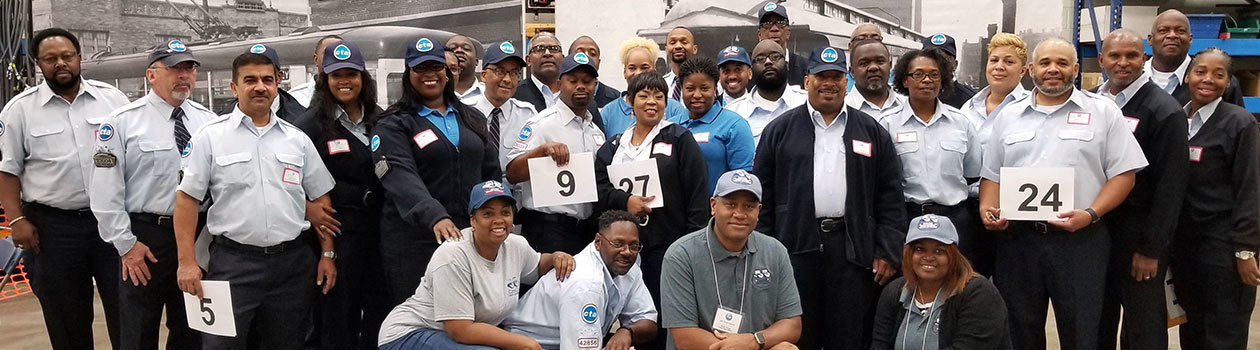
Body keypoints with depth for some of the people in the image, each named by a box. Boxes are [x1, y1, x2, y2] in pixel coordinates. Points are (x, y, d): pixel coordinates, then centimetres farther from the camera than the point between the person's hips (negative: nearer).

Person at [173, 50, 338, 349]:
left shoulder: (298, 139, 8)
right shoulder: (210, 137, 0)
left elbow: (319, 199, 12)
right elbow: (187, 199, -2)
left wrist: (327, 254, 6)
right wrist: (187, 262, -8)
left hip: (293, 264, 3)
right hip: (233, 264, -3)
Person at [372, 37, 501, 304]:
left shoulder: (472, 119, 16)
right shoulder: (393, 125, 0)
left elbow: (491, 172, 17)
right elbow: (401, 178, -16)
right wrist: (435, 217, -31)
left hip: (471, 237, 4)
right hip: (415, 241, -4)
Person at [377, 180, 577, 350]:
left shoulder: (516, 245, -4)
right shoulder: (453, 256, -24)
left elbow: (536, 268, 20)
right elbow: (461, 331, -27)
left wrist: (556, 257, -3)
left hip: (467, 334, 8)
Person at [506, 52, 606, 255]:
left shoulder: (596, 130, 14)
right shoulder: (542, 124, -7)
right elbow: (512, 174, -17)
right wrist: (543, 149, -30)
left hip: (587, 229, 7)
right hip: (547, 229, -7)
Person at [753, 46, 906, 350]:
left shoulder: (872, 132, 10)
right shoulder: (780, 130, 7)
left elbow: (891, 197, 7)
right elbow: (761, 194, 5)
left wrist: (888, 252, 0)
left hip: (854, 250, 1)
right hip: (796, 247, 0)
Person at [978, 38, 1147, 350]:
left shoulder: (1103, 112, 4)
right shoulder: (1008, 116, 13)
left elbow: (1123, 173, 0)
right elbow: (992, 175, 14)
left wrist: (1090, 214, -14)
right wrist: (987, 208, -5)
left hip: (1081, 240, -2)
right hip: (1017, 238, 3)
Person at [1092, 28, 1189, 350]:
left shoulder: (1164, 111, -9)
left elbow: (1170, 186, -12)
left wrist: (1151, 249, -14)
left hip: (1138, 234, -5)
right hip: (1094, 229, 5)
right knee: (1097, 323, 14)